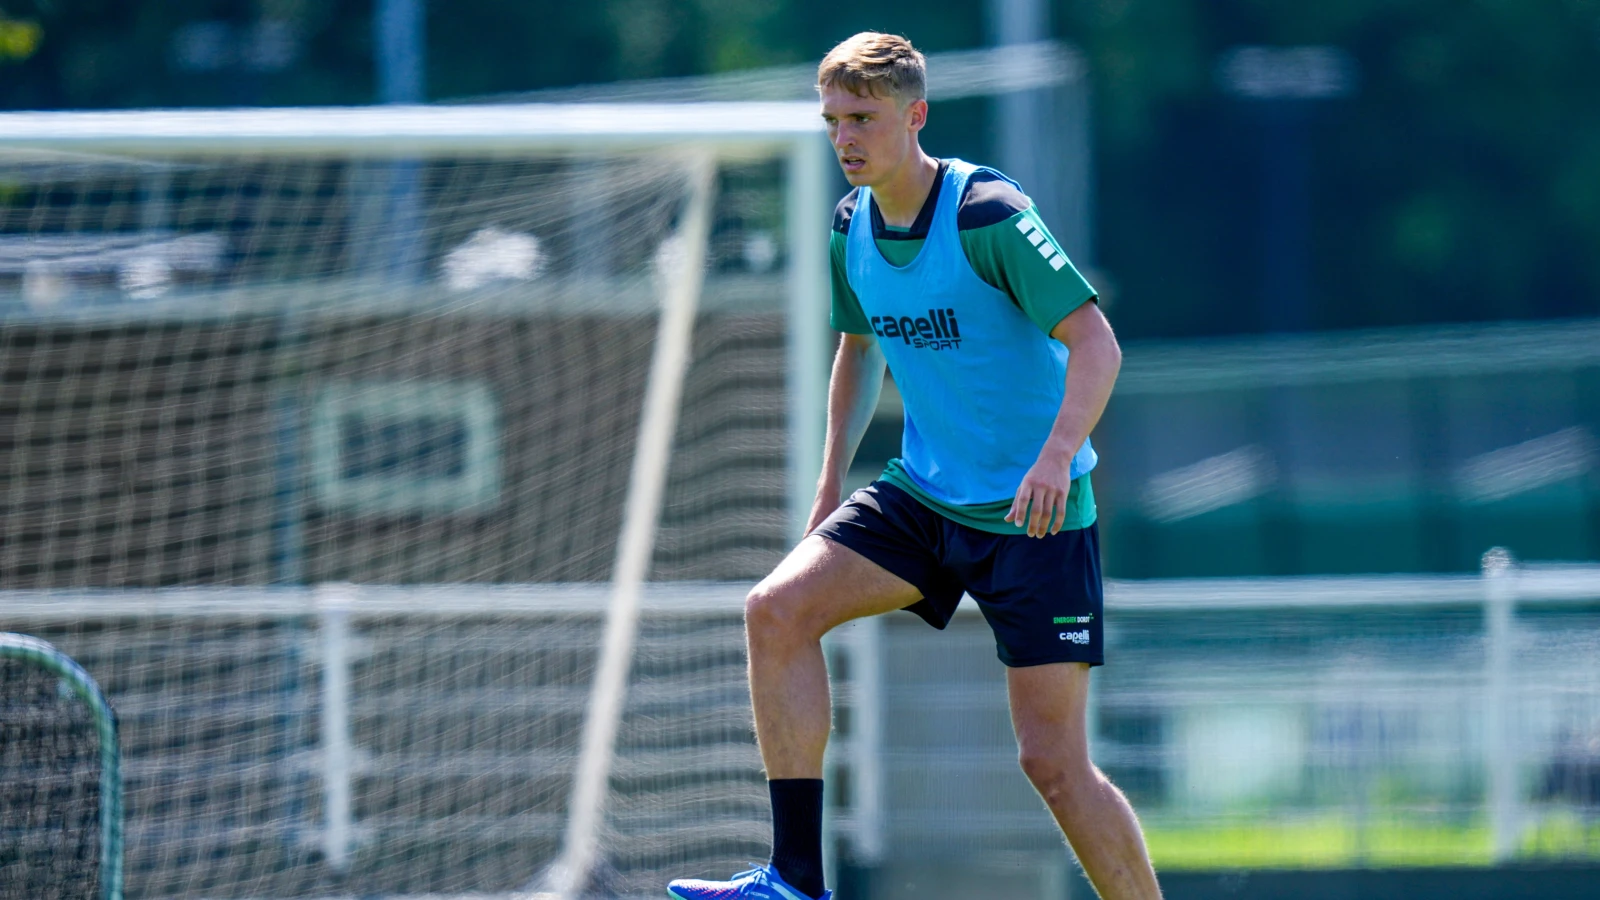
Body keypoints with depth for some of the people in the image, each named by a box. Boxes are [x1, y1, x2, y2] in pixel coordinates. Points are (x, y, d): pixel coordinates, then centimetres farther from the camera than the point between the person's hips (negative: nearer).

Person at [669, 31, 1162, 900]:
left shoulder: (986, 214, -18)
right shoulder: (852, 228, 4)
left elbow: (1096, 342, -22)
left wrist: (1057, 454, -37)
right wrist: (831, 484, 18)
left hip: (1035, 511, -7)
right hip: (922, 494, 7)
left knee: (1052, 759, -9)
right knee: (778, 609, -14)